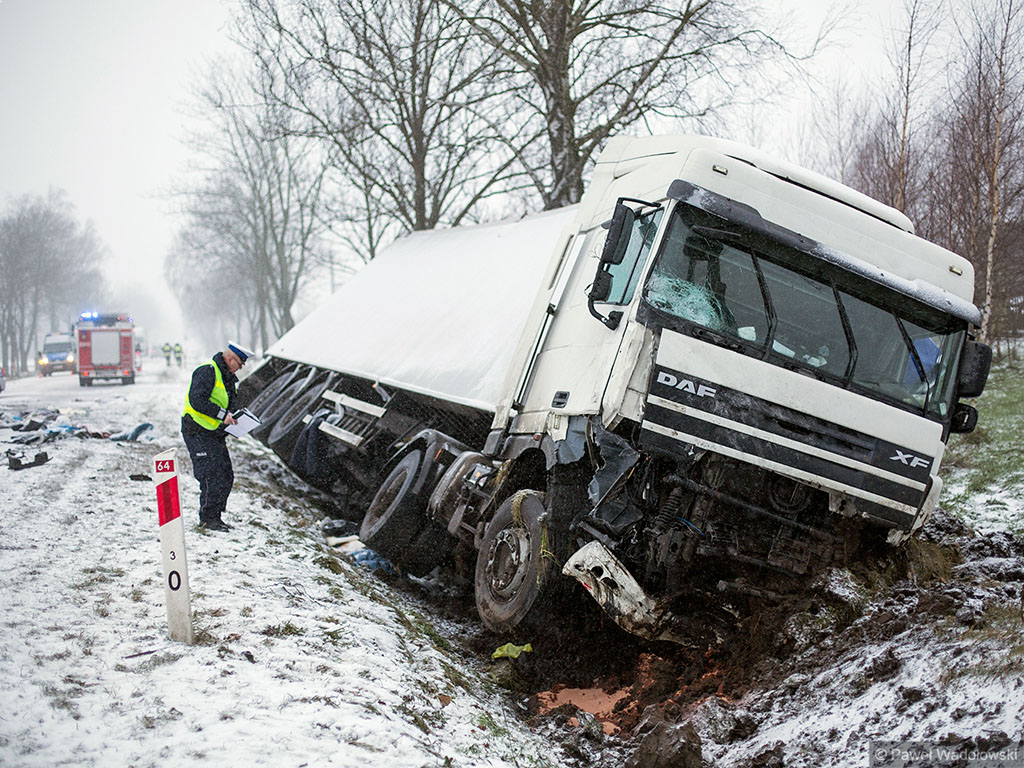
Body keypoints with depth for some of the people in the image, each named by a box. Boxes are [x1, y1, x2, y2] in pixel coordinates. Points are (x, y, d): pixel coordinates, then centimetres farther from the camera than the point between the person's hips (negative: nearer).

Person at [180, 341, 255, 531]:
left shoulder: (227, 377, 16)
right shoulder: (207, 371, -15)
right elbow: (196, 401, -25)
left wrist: (234, 418, 6)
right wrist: (222, 414, -24)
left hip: (215, 433, 9)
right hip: (197, 432, -9)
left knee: (226, 476, 7)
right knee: (212, 476, -11)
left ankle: (214, 517, 16)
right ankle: (208, 518, 0)